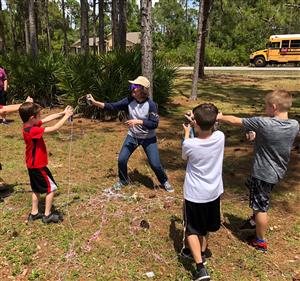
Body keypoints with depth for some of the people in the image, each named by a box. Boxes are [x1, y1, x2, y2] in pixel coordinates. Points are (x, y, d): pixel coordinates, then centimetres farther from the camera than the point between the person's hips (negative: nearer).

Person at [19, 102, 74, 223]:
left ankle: (34, 213, 31)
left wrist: (62, 113, -2)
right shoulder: (32, 131, -29)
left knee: (37, 189, 21)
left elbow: (47, 118, 4)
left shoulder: (29, 126, -2)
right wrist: (66, 116, -19)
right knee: (51, 188, 4)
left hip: (33, 165, 9)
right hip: (38, 165, -9)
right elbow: (54, 128, -28)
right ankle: (47, 215, 12)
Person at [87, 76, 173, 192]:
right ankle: (123, 180, 30)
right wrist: (95, 102, -19)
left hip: (148, 138, -4)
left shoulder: (151, 104, -21)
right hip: (132, 136, 4)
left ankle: (164, 181, 25)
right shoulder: (129, 101, -10)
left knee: (155, 164, -4)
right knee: (121, 160, 2)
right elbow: (113, 106, -11)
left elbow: (154, 124, -22)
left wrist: (138, 122, -30)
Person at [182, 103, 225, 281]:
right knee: (206, 227, 25)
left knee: (192, 230, 12)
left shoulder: (189, 144, -24)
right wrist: (207, 122, 15)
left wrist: (187, 133, 10)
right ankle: (202, 254, 45)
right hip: (214, 192, 4)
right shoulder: (220, 137, -16)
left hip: (194, 194, -4)